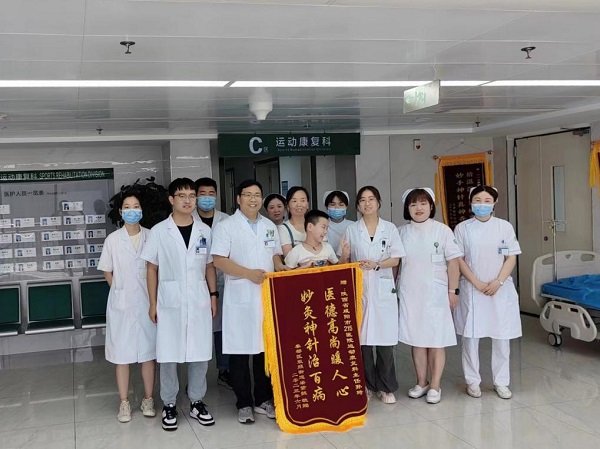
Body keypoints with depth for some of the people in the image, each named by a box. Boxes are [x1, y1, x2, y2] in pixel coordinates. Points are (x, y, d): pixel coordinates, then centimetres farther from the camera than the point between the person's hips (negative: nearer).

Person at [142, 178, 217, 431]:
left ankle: (197, 402, 22)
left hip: (199, 301, 2)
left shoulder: (204, 231, 6)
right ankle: (169, 406, 18)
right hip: (169, 302, -2)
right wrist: (153, 303, -2)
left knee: (200, 354, 7)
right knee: (168, 356, 3)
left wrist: (213, 296, 6)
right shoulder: (159, 231, -1)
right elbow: (152, 269, 2)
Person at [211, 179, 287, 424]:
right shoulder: (226, 226, -3)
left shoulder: (270, 226, 14)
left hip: (268, 296, 5)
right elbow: (219, 260, -10)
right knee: (240, 351, 0)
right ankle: (244, 403, 12)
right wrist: (249, 273, -20)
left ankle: (263, 399, 22)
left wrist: (282, 269, -2)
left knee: (266, 349, 9)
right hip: (240, 298, -5)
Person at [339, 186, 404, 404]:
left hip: (383, 289, 0)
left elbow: (396, 259, 2)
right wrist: (344, 255, -16)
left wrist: (376, 265, -14)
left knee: (386, 339, -2)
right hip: (359, 289, 0)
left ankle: (386, 387, 9)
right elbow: (344, 263, 7)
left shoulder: (389, 228, 7)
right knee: (362, 338, 0)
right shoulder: (351, 230, 7)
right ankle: (368, 384, 14)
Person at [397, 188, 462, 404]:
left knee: (436, 340, 1)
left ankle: (435, 386, 11)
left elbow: (453, 262, -3)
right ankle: (421, 382, 21)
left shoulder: (442, 230, -4)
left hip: (435, 293, -3)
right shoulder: (402, 232, 5)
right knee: (416, 339, 8)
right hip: (410, 293, 3)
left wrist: (453, 291, -6)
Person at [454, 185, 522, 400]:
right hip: (472, 289, 0)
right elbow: (459, 260, -2)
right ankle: (472, 381, 15)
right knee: (471, 336, 3)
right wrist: (478, 283, -11)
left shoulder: (505, 226, 2)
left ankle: (501, 382, 17)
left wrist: (498, 282, -12)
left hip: (501, 289, 1)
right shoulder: (462, 228, 0)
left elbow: (511, 258, 0)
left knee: (501, 337, 5)